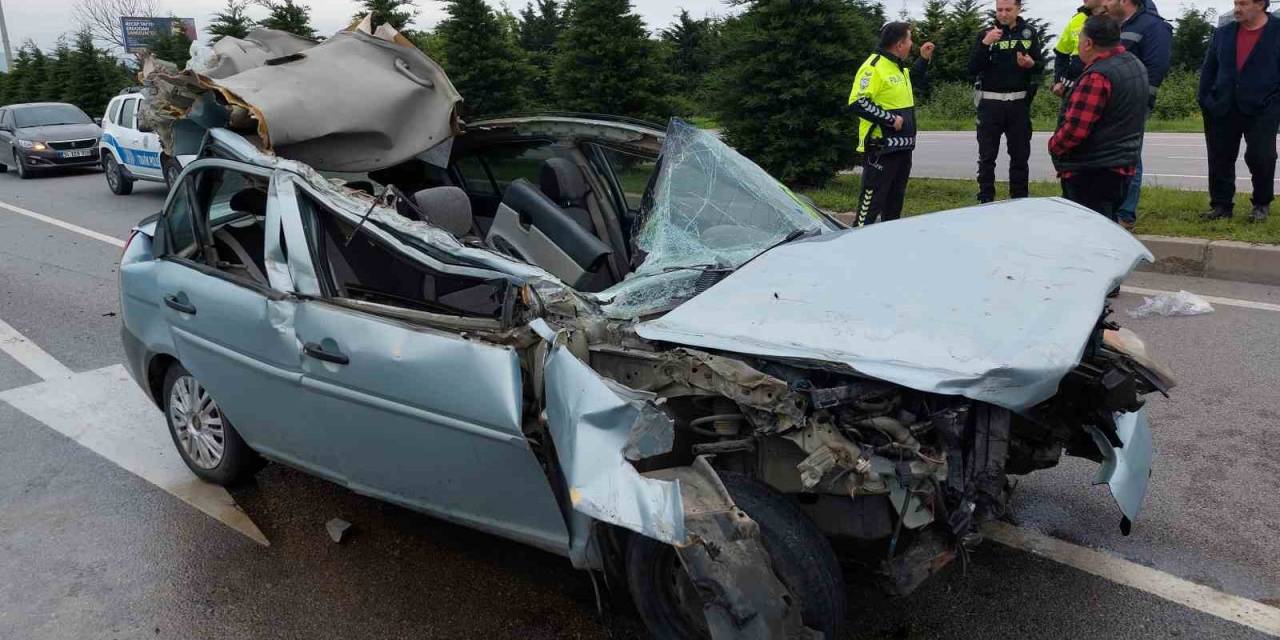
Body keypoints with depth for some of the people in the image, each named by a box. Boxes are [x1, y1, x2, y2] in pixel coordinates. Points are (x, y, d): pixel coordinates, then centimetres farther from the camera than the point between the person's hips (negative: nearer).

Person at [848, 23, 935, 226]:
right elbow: (858, 103, -24)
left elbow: (914, 80, 36)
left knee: (896, 198, 17)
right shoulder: (873, 67, -15)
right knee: (873, 199, -7)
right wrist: (890, 119, -21)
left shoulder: (898, 67, 15)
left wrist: (924, 59, 21)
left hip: (902, 146, 10)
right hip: (881, 147, -10)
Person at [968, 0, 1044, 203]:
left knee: (1020, 155, 6)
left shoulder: (1030, 33, 6)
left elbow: (1041, 66, 7)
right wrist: (985, 44, -18)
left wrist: (1031, 63, -15)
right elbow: (972, 69, -6)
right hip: (990, 103, -1)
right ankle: (985, 200, 7)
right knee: (987, 156, 1)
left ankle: (1020, 200, 14)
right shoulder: (986, 34, 3)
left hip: (1019, 103, 1)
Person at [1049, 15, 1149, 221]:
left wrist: (1053, 144, -6)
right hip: (1123, 167, 10)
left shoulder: (1097, 76, -21)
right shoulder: (1136, 65, 11)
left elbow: (1074, 129, -24)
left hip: (1091, 172, -10)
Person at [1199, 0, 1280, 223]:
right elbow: (1208, 70, 12)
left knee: (1261, 157, -2)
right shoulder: (1222, 34, 10)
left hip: (1262, 110, -3)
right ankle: (1221, 205, 15)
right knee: (1220, 160, 5)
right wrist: (1205, 101, 3)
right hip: (1223, 110, 3)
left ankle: (1262, 204, 16)